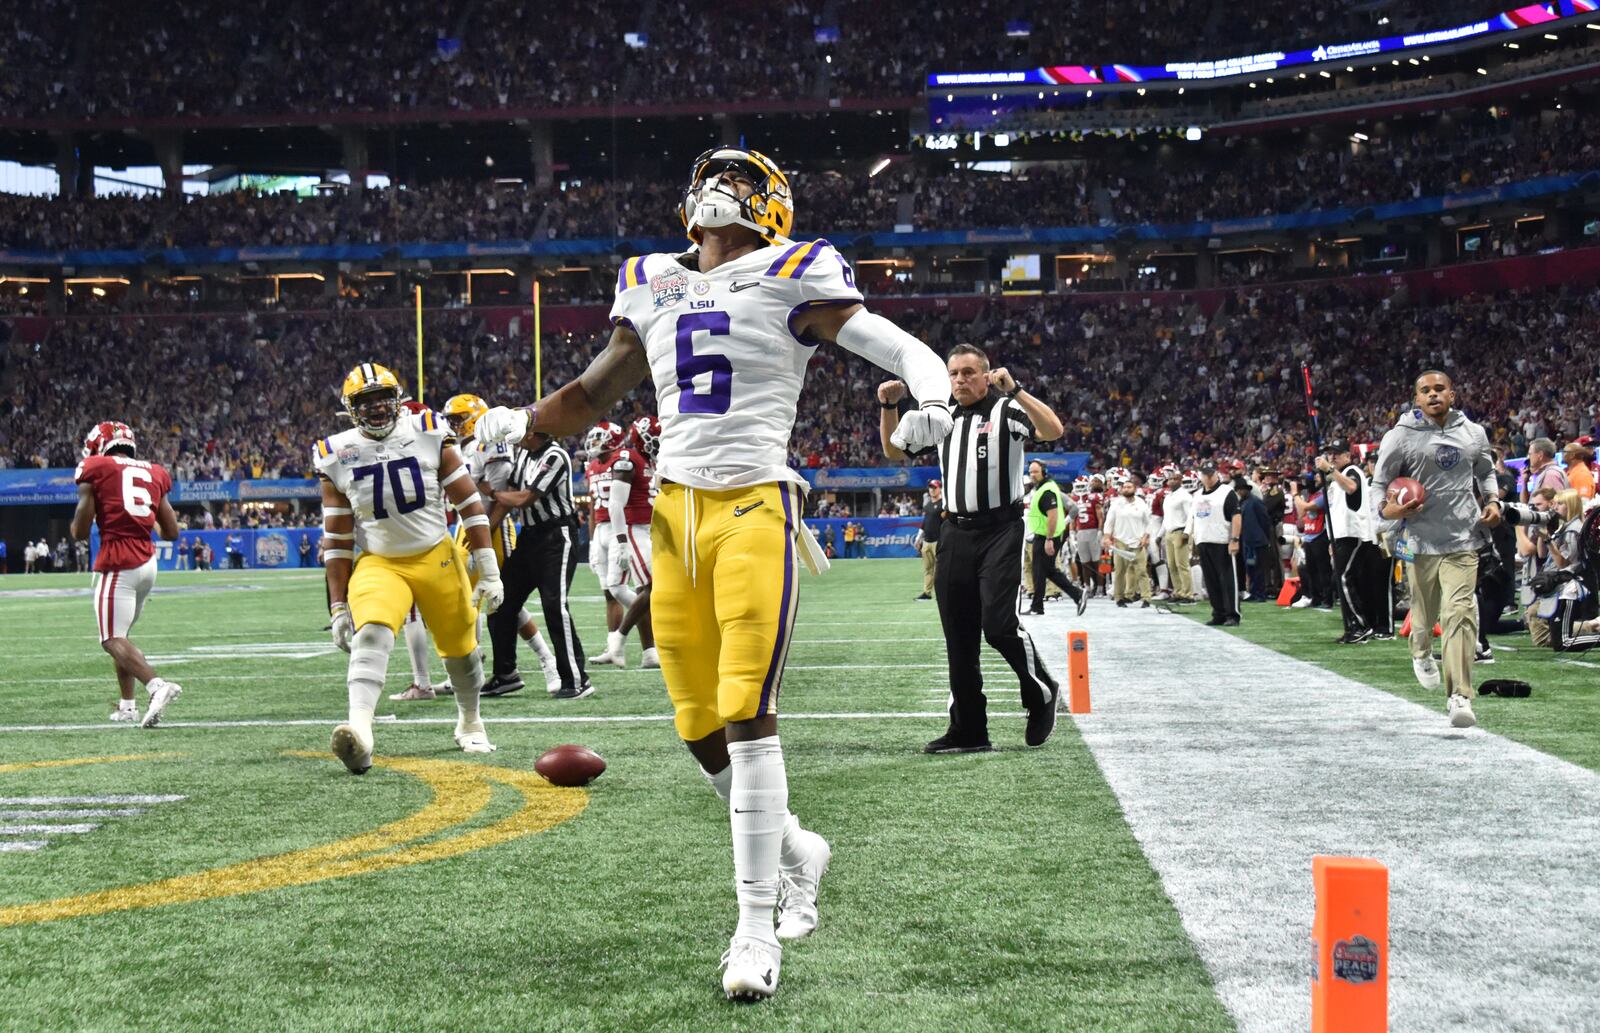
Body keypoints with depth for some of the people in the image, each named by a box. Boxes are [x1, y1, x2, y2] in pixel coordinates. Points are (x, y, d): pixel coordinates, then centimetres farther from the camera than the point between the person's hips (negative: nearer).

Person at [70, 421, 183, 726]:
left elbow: (80, 532, -1)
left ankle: (157, 685, -30)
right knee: (121, 633, 21)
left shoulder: (95, 471, 0)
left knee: (113, 639, -8)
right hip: (148, 563, 6)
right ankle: (128, 706, 22)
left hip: (117, 565, -6)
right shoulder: (154, 474, 14)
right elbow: (172, 532, 15)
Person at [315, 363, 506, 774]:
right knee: (371, 634, -27)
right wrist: (338, 607, -1)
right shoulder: (338, 457, -5)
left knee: (460, 645, 12)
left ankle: (470, 723, 40)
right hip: (380, 565, -1)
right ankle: (359, 733, -44)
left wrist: (489, 572, -5)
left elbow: (469, 505, -3)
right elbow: (337, 540, 0)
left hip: (438, 558, 1)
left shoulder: (429, 436, -8)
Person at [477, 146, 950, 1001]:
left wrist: (932, 396, -27)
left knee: (746, 717, -13)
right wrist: (519, 423, 14)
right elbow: (595, 393, 28)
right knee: (702, 733, 7)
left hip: (754, 510, -5)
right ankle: (797, 851, 32)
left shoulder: (790, 281, 0)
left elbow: (904, 351, -7)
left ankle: (755, 928, -4)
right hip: (677, 514, 5)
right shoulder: (653, 290, 16)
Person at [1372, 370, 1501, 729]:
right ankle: (1421, 653, 48)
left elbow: (1486, 472, 25)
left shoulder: (1473, 434, 7)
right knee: (1424, 613, 10)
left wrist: (1491, 501, 6)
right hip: (1419, 540, -1)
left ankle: (1459, 696, -15)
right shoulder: (1401, 436, -3)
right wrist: (1390, 510, -19)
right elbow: (1379, 484, 2)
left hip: (1461, 540, 1)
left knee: (1460, 612, -13)